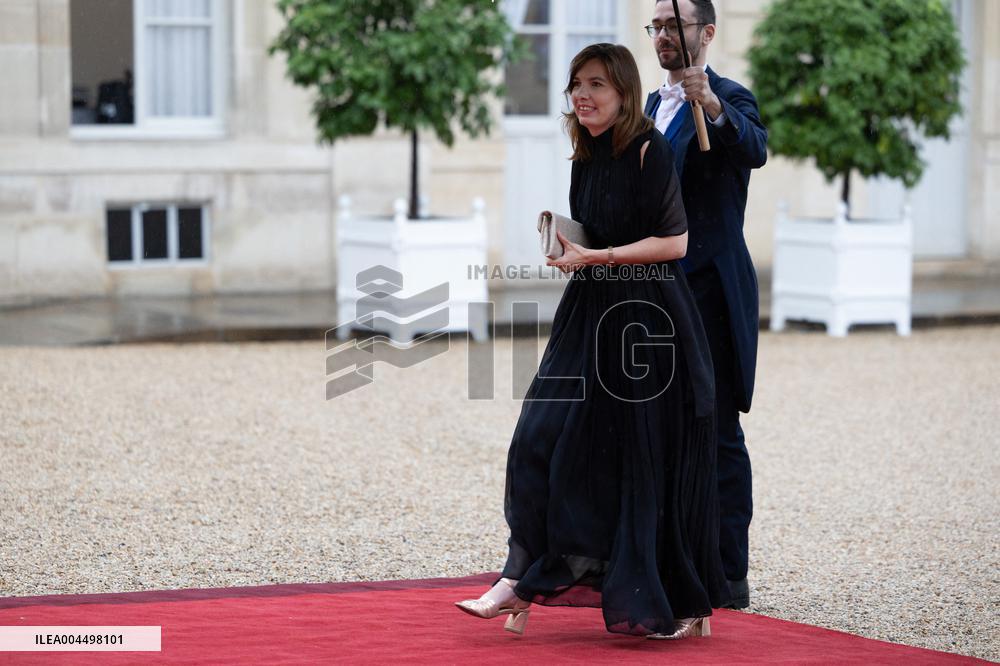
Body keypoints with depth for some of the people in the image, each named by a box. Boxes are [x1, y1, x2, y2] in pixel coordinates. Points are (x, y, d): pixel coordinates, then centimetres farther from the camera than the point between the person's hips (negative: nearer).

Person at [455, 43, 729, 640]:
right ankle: (523, 581, 2)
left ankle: (682, 604, 11)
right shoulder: (585, 158, 12)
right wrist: (564, 246, 4)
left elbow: (674, 242, -14)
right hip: (591, 318, 7)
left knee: (650, 456, -1)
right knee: (546, 439, -1)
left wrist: (594, 257, -16)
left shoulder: (650, 149, -11)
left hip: (648, 319, -7)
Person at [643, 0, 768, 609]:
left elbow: (755, 151, -30)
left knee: (717, 434, -5)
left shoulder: (731, 99, -8)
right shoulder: (653, 104, 17)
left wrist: (713, 107, -45)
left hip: (710, 290, -8)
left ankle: (730, 576, 0)